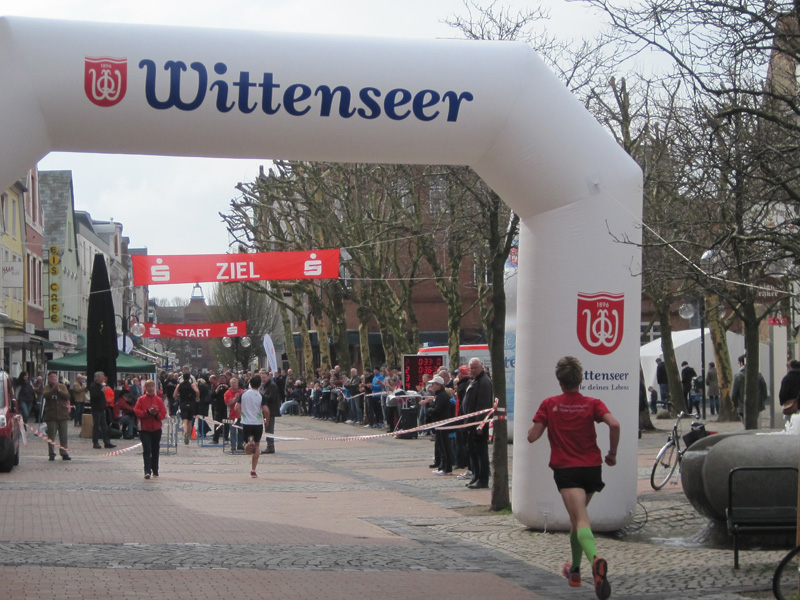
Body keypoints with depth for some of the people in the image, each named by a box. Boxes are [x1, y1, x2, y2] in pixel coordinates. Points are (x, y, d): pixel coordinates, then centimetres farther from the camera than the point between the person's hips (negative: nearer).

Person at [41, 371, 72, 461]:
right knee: (51, 436, -1)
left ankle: (64, 453, 7)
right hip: (51, 415, -1)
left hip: (63, 415, 1)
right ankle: (52, 454, 6)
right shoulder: (46, 388, 7)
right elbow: (45, 395, -14)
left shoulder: (62, 386, 12)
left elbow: (67, 396, -3)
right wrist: (54, 389, -25)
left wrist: (59, 390, -17)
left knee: (64, 436, 2)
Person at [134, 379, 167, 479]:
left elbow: (163, 414, 2)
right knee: (147, 450, -12)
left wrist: (156, 414, -17)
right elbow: (137, 412, -9)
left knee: (155, 451, 9)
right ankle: (147, 471, -16)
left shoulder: (159, 400, 6)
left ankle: (155, 471, 20)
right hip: (144, 429, -3)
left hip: (156, 429, 3)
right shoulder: (141, 399, 0)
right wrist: (148, 412, -20)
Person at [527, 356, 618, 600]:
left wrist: (532, 427, 22)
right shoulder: (592, 404, 2)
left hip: (566, 470, -3)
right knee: (577, 517, 24)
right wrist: (612, 453, -2)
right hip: (592, 467, 3)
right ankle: (575, 569, 33)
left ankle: (595, 559, -45)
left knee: (581, 520, -17)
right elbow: (614, 424, -15)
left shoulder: (549, 405, 1)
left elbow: (532, 436, -1)